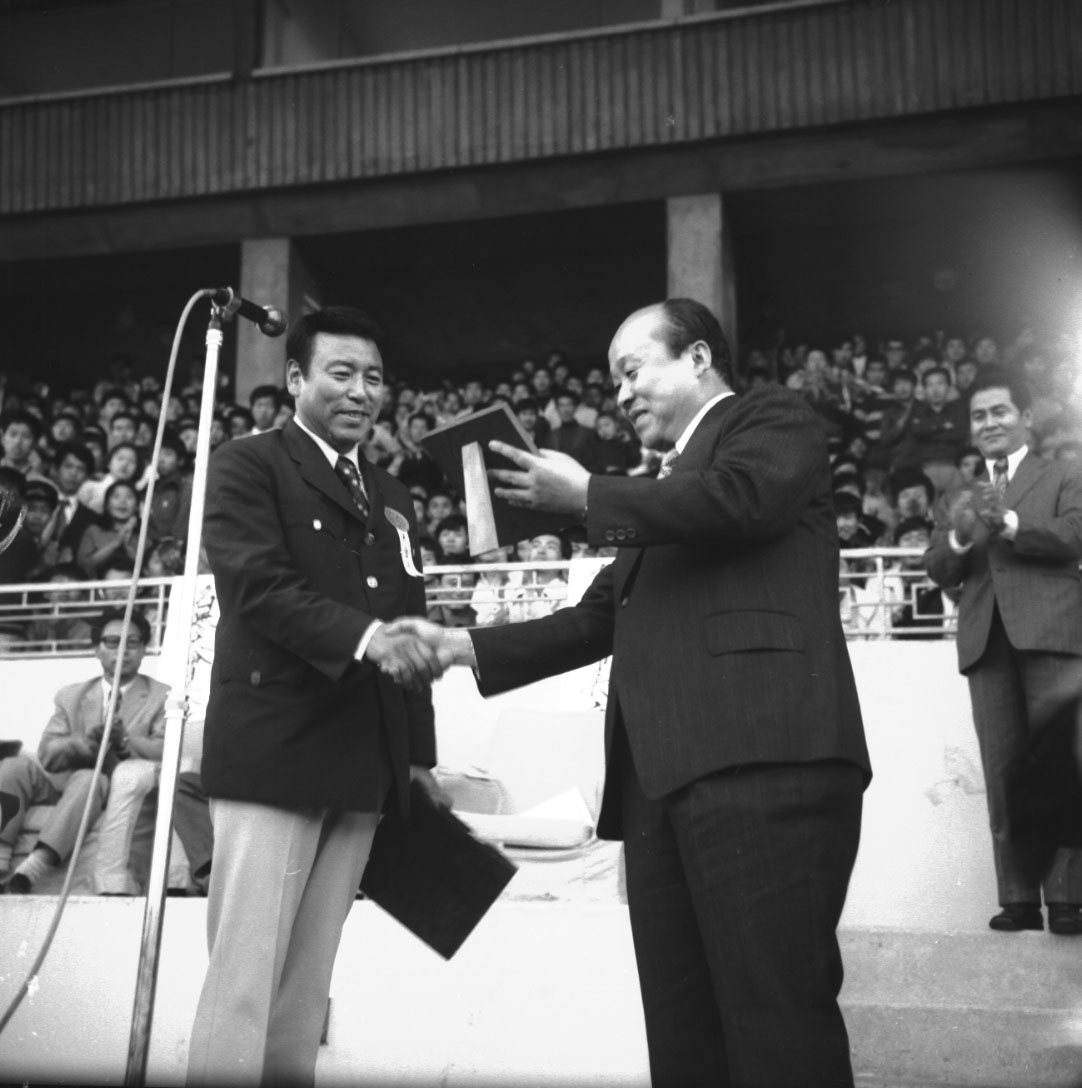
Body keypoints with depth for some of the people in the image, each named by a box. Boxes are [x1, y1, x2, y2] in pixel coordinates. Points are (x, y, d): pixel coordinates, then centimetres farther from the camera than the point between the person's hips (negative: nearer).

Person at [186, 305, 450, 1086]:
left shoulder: (392, 499, 22)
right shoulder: (248, 467, 1)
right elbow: (257, 587, -14)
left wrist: (420, 756, 15)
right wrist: (363, 635, -28)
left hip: (363, 766, 6)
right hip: (272, 754, -6)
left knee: (309, 980, 8)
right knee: (245, 974, -8)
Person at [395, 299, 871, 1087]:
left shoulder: (774, 419, 9)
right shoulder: (666, 493, 31)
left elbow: (737, 500, -14)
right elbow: (597, 621, 27)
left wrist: (587, 496, -4)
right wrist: (467, 647, 17)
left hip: (764, 757, -8)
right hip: (663, 776, 8)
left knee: (777, 1015, -11)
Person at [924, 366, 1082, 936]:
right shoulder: (956, 499, 23)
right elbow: (937, 570, 11)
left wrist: (1008, 524, -14)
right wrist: (960, 539, -10)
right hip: (986, 641, 3)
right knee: (1004, 773, -1)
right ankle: (1018, 899, 0)